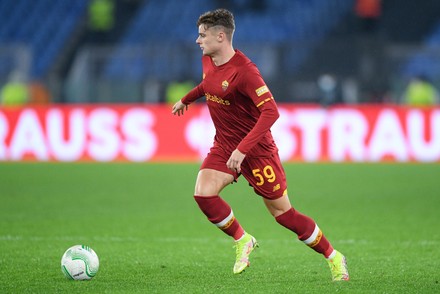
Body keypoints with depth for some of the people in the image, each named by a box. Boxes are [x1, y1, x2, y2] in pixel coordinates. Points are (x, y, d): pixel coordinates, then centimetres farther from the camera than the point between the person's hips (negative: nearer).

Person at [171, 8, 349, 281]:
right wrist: (186, 99, 40)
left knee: (283, 213, -1)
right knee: (203, 194, -18)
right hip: (224, 146, 7)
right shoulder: (208, 61, 0)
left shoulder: (244, 70, -25)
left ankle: (334, 257, 17)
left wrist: (242, 149, -37)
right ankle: (242, 240, 5)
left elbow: (271, 112, -32)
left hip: (257, 149, -7)